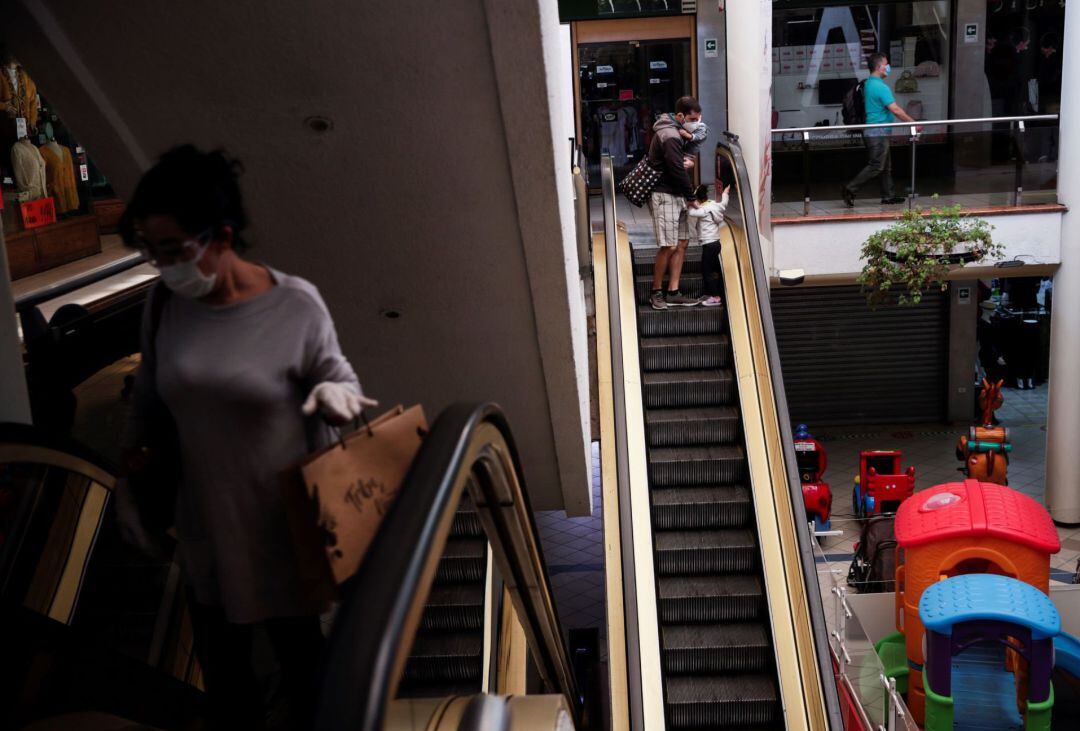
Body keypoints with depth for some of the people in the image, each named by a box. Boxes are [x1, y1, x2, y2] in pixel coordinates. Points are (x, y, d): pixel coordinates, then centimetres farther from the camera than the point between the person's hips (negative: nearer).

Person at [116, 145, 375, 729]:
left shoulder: (295, 304, -17)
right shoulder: (164, 303, -6)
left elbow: (335, 374, -3)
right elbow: (148, 401, 8)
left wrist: (334, 391, -26)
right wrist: (127, 478, 10)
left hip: (282, 525, -3)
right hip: (204, 524, 3)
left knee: (297, 649, 17)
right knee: (221, 665, 17)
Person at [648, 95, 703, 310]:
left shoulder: (677, 132, 13)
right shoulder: (670, 137, -19)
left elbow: (681, 160, 23)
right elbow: (677, 171, -18)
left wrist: (689, 161, -2)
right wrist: (692, 196, -5)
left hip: (676, 195, 10)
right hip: (664, 195, -10)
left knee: (682, 243, 8)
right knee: (669, 246, -10)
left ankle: (673, 293, 11)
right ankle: (656, 293, 3)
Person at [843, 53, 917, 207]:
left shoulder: (868, 84, 12)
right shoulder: (881, 87, -17)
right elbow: (895, 110, -19)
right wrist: (912, 122, -9)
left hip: (871, 131, 10)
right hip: (878, 132, -10)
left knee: (886, 166, 13)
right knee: (876, 166, -7)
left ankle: (888, 196, 17)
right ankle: (850, 190, -6)